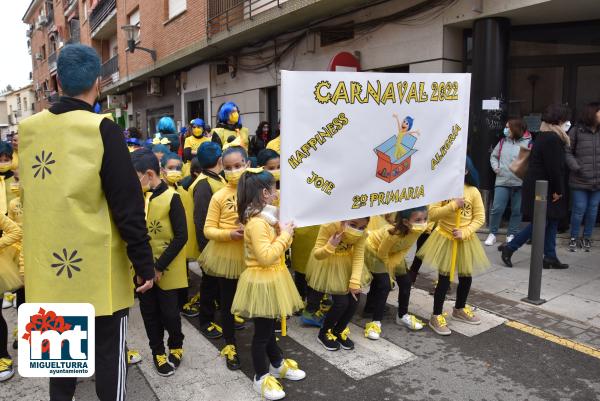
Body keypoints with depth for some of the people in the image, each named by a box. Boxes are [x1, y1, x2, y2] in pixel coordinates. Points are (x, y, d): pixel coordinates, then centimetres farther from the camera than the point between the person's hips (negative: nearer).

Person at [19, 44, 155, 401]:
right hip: (97, 267, -5)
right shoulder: (102, 130, -15)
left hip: (49, 264, 6)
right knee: (109, 350, 9)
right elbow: (127, 206, -17)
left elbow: (33, 197, 15)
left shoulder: (29, 130, 3)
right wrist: (144, 264, -11)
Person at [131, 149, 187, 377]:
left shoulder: (171, 198, -14)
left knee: (169, 312, 6)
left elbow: (181, 236, -15)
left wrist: (160, 266, -18)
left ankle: (176, 347, 33)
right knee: (149, 312, 13)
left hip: (167, 269, -4)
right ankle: (158, 352, 33)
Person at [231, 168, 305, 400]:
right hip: (261, 281, -10)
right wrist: (285, 235, -21)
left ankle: (277, 365, 40)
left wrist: (285, 234, 2)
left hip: (271, 279, 10)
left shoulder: (265, 217, 7)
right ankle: (261, 377, 23)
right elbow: (266, 257, -29)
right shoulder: (256, 222, -24)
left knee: (269, 327, 23)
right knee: (262, 331, 6)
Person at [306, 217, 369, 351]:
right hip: (327, 265, -4)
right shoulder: (328, 227, -34)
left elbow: (359, 257, -19)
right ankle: (324, 333, 16)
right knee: (341, 302, -10)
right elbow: (317, 255, -29)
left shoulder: (362, 234, -23)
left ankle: (338, 331, 25)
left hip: (346, 266, 4)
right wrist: (330, 246, -48)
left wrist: (355, 282, -27)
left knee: (354, 299, -1)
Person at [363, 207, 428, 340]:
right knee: (384, 285, -16)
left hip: (394, 253, 7)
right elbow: (382, 252, -26)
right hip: (374, 249, -7)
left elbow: (405, 248, -10)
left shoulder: (418, 230, -23)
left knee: (406, 282, 6)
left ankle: (403, 315, 26)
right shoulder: (393, 233, -42)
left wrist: (393, 264, -15)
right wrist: (389, 267, -10)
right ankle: (376, 322, -5)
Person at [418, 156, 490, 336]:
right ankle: (436, 316, 12)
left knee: (466, 277, 14)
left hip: (466, 240, 3)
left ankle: (459, 309, 38)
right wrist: (453, 205, -24)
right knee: (444, 278, 0)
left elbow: (480, 218, -4)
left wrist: (464, 232, -16)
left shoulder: (473, 191, -5)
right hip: (445, 238, -3)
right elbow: (432, 213, -15)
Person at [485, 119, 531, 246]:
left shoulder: (527, 143, -4)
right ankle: (492, 233, 12)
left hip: (519, 183, -2)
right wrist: (495, 167, 6)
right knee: (497, 209, -1)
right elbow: (493, 156, 21)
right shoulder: (503, 142, 9)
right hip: (502, 181, 2)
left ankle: (511, 235, 20)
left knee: (517, 211, 7)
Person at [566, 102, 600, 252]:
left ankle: (587, 237, 25)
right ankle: (574, 238, 17)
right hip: (580, 180, -3)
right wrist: (576, 168, -13)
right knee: (579, 209, 2)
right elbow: (568, 152, -3)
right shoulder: (577, 131, -4)